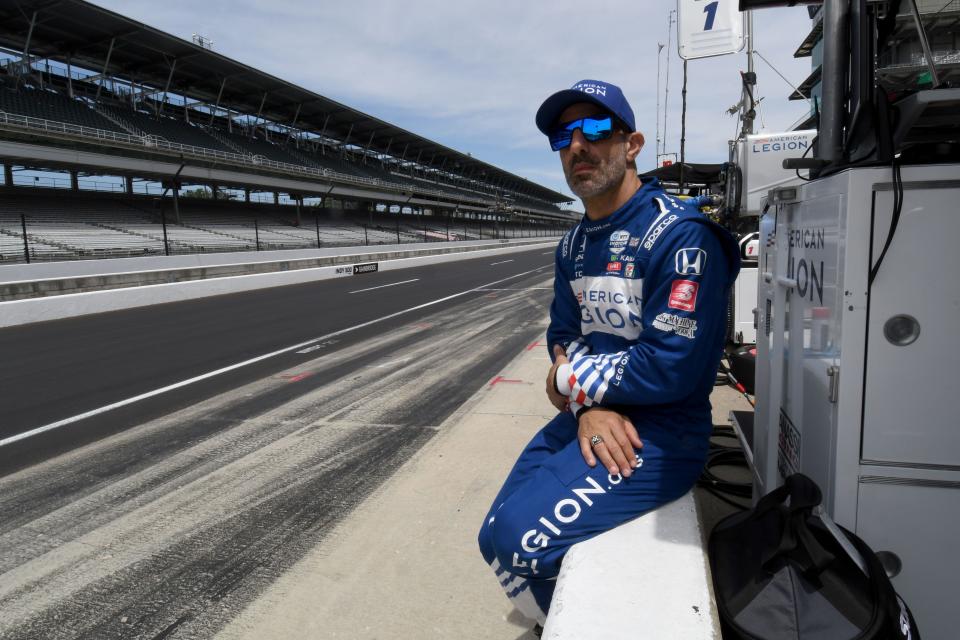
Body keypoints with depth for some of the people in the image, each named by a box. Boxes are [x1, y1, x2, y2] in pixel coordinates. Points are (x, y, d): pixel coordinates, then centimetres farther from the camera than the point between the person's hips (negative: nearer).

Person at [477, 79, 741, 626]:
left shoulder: (678, 234, -18)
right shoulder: (574, 246, 10)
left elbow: (672, 369, -24)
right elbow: (565, 335, 10)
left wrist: (571, 380, -10)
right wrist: (589, 407, -12)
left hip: (662, 432, -8)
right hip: (591, 418, 8)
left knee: (519, 540, -20)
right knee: (496, 539, 9)